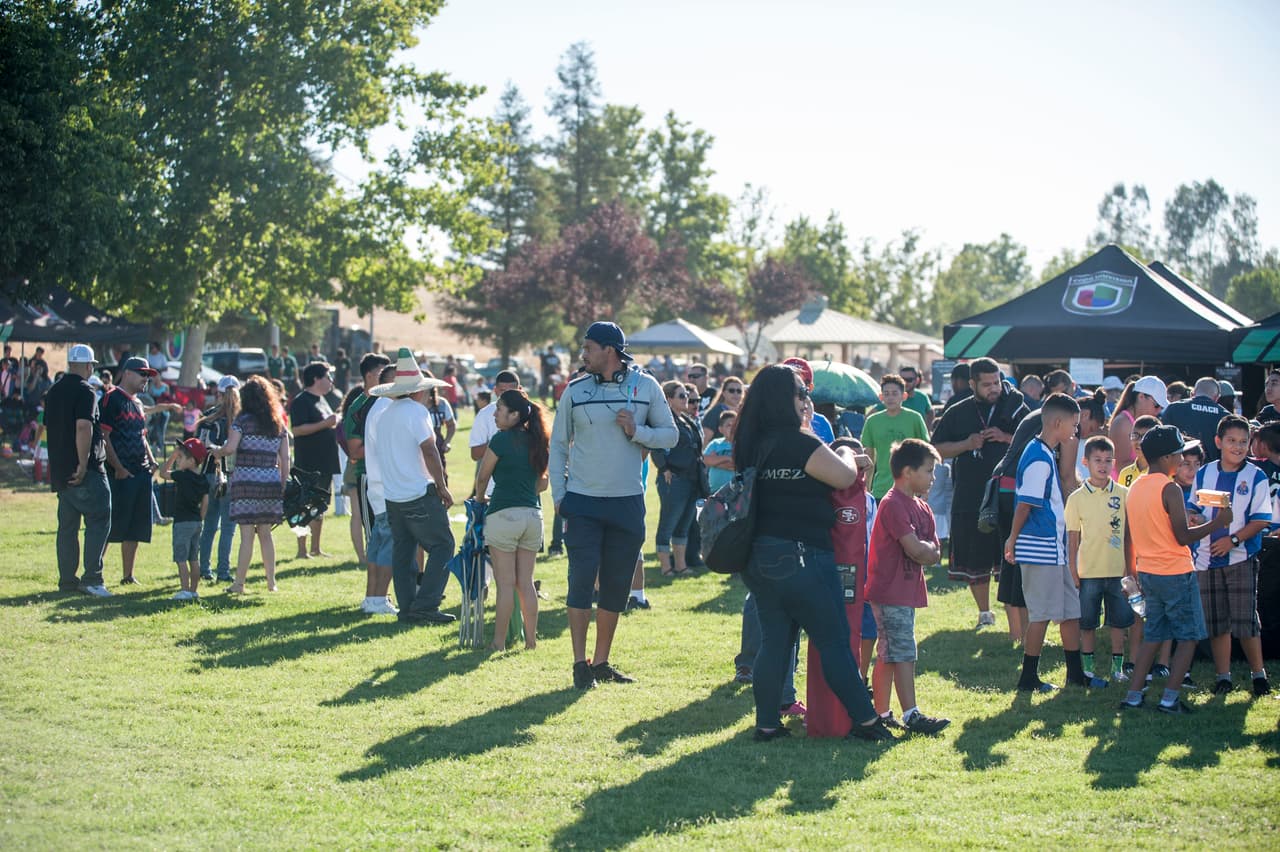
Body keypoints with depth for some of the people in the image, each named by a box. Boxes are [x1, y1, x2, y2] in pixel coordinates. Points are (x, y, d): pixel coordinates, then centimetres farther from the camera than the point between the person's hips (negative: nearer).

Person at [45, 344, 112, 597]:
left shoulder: (54, 391, 14)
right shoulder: (84, 391, -12)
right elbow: (83, 427, -23)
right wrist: (83, 464, -21)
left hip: (59, 469, 8)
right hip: (86, 471, -8)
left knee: (67, 526, 12)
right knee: (98, 521, -6)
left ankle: (67, 580, 14)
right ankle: (92, 578, -12)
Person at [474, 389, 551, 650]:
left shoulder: (502, 439, -10)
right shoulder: (536, 441, 9)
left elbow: (482, 477, -1)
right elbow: (543, 482, 17)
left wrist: (479, 501, 16)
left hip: (504, 514, -6)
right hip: (533, 515, 6)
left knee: (505, 583, -3)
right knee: (526, 582, 10)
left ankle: (499, 641, 1)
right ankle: (531, 639, 11)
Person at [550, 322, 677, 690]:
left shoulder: (646, 386, 1)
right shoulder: (575, 391, 1)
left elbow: (671, 435, 4)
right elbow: (559, 444, 7)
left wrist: (637, 432, -14)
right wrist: (558, 495, -1)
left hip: (627, 503, 1)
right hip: (582, 501, -1)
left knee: (616, 585, 7)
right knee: (581, 580, -7)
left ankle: (601, 661, 17)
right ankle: (580, 663, 0)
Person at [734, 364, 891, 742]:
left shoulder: (752, 445, 8)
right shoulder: (800, 444, -16)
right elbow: (845, 477, -9)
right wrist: (848, 454, 12)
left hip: (758, 555, 8)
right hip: (798, 554, -8)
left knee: (775, 639, 12)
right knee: (834, 640, 2)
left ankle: (767, 723, 12)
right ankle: (865, 721, 9)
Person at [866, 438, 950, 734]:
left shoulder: (923, 509, 15)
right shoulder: (893, 504, -15)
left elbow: (935, 555, 10)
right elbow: (914, 549, -22)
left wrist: (922, 551, -9)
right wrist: (928, 548, -2)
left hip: (907, 592, 9)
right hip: (890, 592, -9)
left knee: (888, 654, 12)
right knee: (903, 653, -10)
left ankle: (881, 713, 17)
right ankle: (911, 715, -10)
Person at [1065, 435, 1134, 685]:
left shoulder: (1123, 494, 3)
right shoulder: (1077, 498, -1)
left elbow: (1129, 536, 8)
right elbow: (1072, 539, 2)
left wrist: (1130, 570, 6)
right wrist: (1073, 575, -2)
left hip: (1118, 571, 1)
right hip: (1089, 571, -1)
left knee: (1119, 621, 7)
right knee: (1087, 623, 6)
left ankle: (1117, 666, 19)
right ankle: (1087, 666, 18)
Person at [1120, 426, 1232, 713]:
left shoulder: (1134, 488, 8)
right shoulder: (1170, 489, -16)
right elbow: (1183, 537, -18)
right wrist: (1218, 523, -9)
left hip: (1148, 572, 8)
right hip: (1175, 573, -8)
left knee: (1153, 635, 15)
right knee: (1189, 636, 3)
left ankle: (1133, 695, 9)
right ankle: (1170, 698, -1)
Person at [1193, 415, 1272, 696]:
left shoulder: (1255, 477, -3)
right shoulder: (1204, 474, 7)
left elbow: (1261, 520, -6)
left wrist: (1234, 539, -17)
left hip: (1240, 558, -3)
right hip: (1207, 557, 3)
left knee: (1246, 620, -5)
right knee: (1216, 622, 7)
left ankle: (1258, 673, 9)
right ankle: (1223, 677, 15)